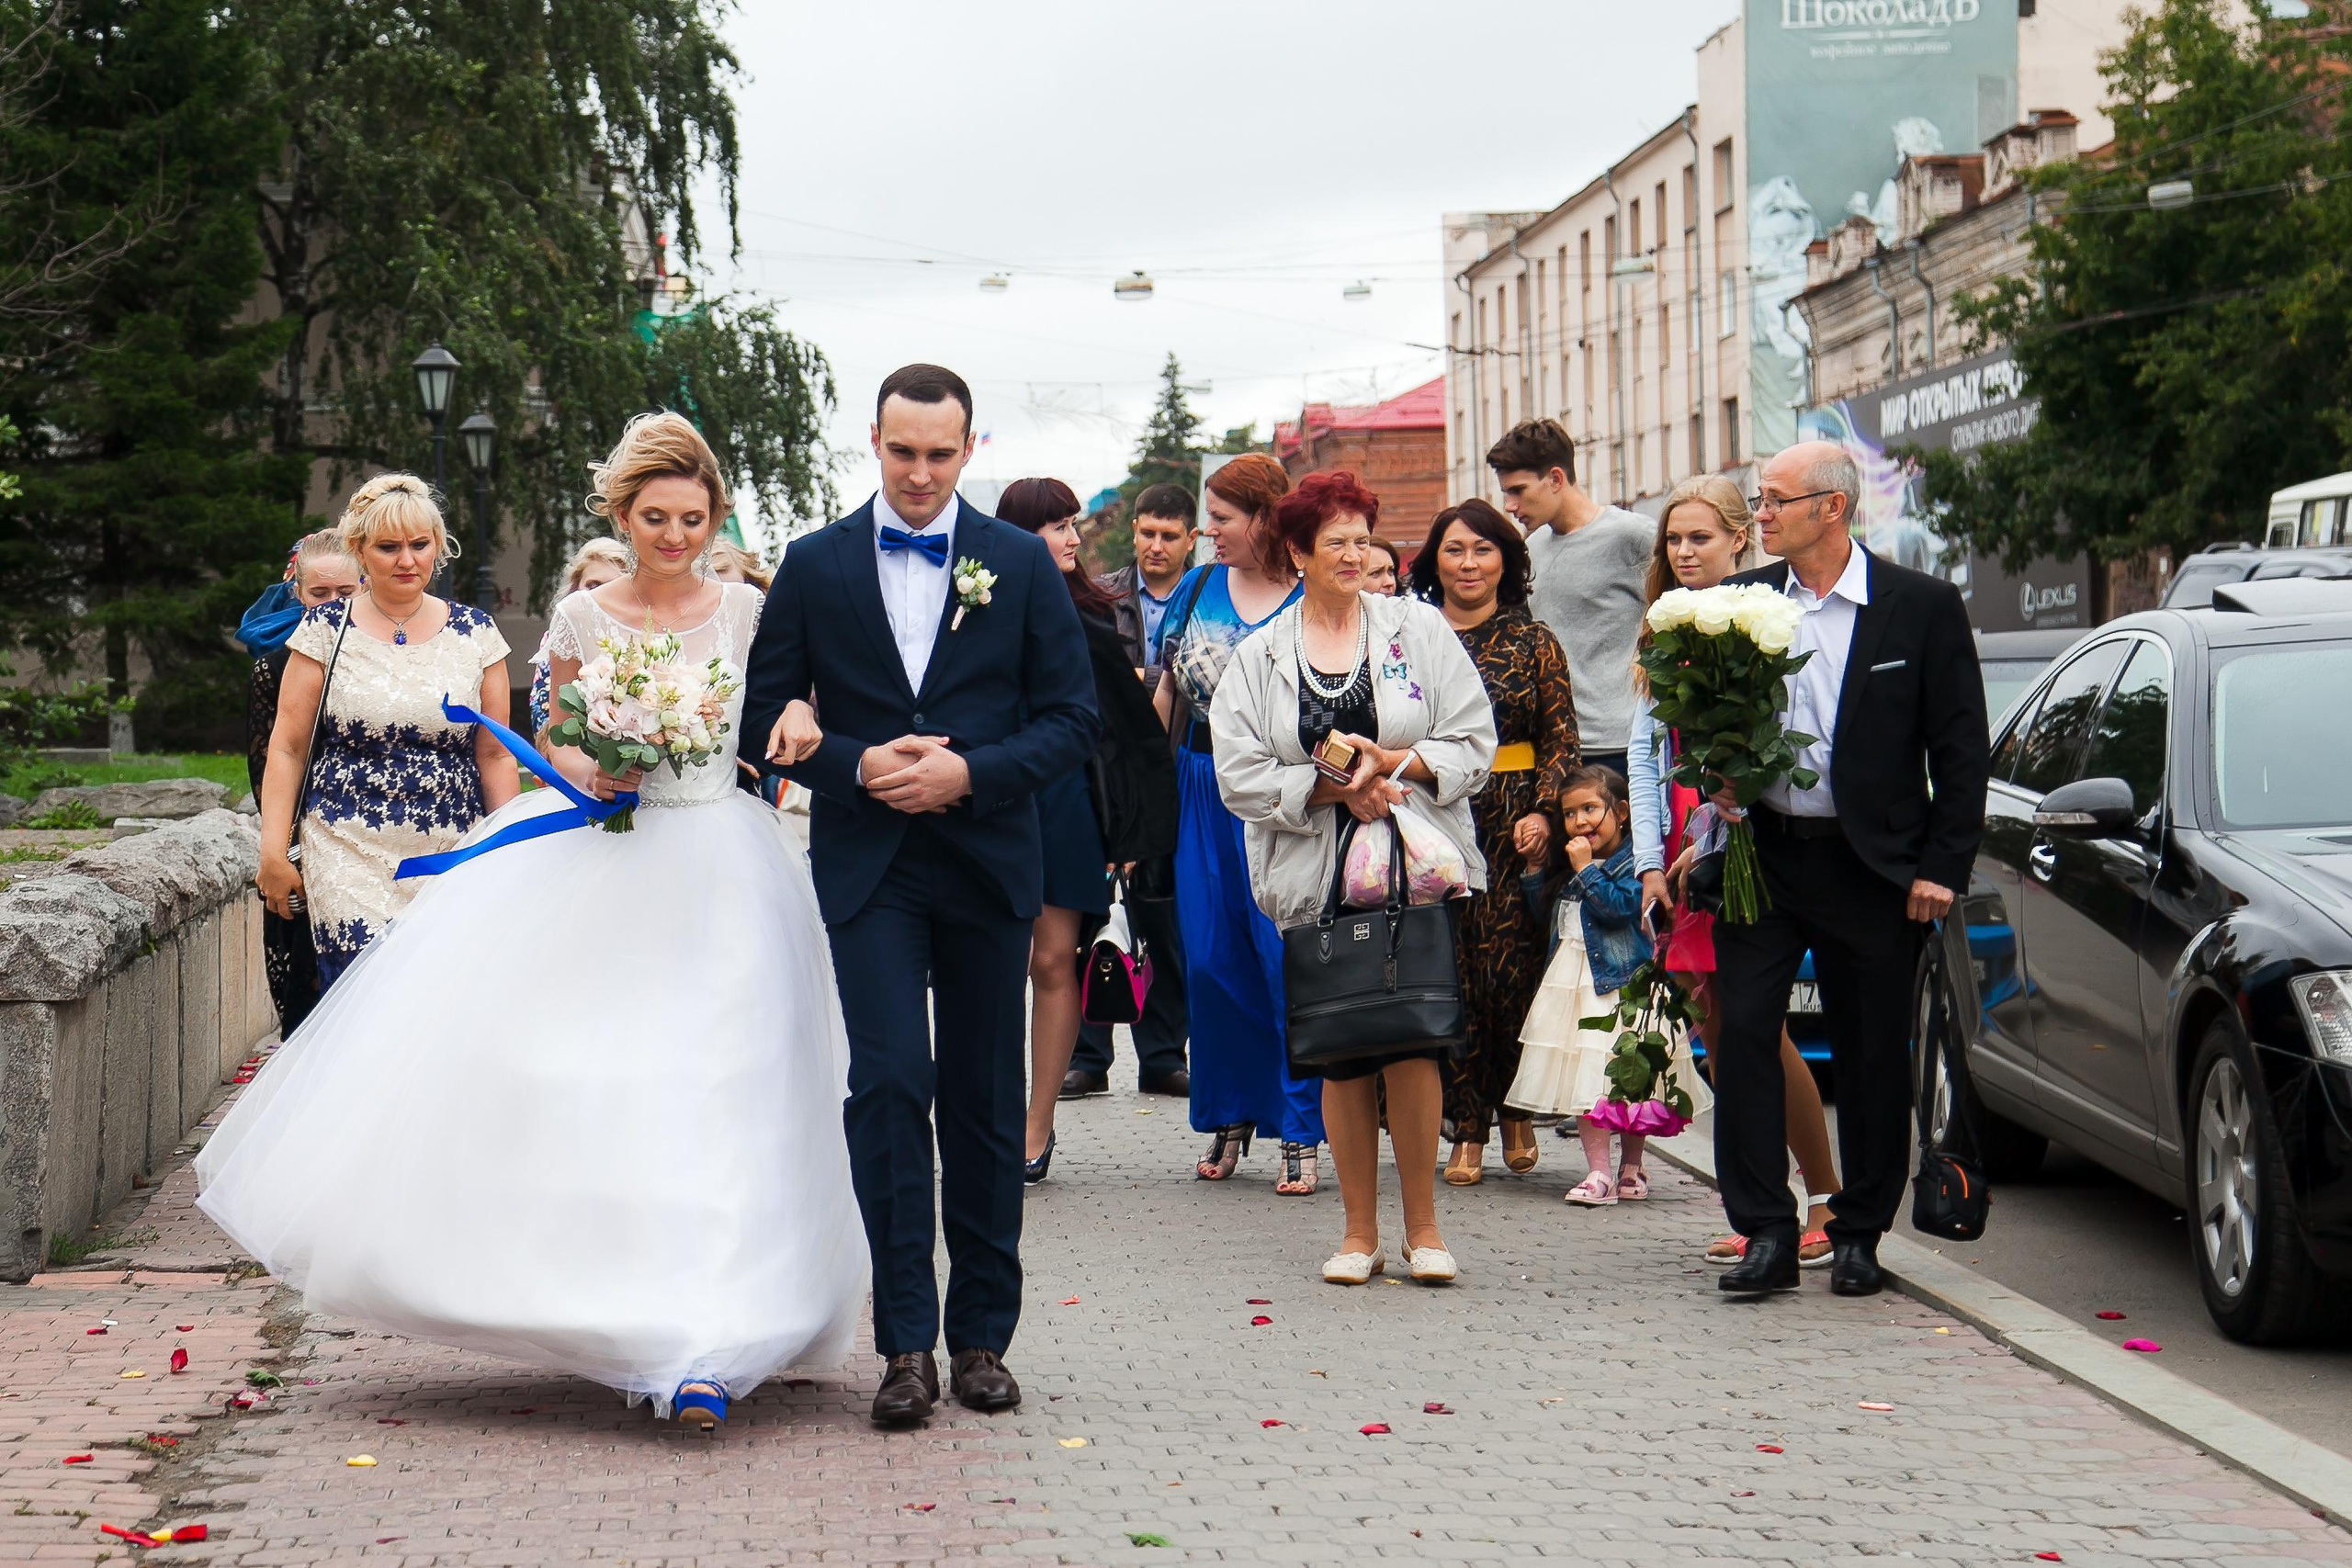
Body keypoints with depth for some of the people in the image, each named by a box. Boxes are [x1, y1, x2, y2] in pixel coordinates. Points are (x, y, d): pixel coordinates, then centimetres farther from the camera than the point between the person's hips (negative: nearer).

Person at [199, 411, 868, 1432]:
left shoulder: (747, 614, 4)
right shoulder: (583, 619, 6)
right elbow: (557, 752, 11)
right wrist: (584, 770, -11)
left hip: (718, 877, -1)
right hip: (599, 867, 1)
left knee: (708, 1087, -7)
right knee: (567, 1068, -5)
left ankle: (697, 1348, -6)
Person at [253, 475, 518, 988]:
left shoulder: (475, 632, 8)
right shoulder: (326, 629, 3)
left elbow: (495, 755, 11)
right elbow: (288, 748, 5)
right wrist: (273, 853, 0)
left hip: (453, 862, 2)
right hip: (349, 856, -2)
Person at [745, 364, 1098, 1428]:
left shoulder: (1022, 564, 4)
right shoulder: (815, 565, 5)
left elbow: (1072, 719, 2)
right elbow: (766, 723, 6)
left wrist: (971, 771, -13)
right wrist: (855, 766, -12)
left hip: (987, 862, 1)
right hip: (868, 866, -1)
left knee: (984, 1102, 8)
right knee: (889, 1082, -14)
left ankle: (982, 1337, 18)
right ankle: (906, 1344, -10)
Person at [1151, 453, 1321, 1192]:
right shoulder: (1198, 589, 9)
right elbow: (1166, 697, 14)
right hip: (1203, 791, 4)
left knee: (1285, 958, -5)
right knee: (1209, 959, 6)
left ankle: (1299, 1129, 2)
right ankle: (1228, 1115, 20)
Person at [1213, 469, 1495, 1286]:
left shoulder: (1420, 629, 7)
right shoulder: (1259, 657, 8)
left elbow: (1474, 744, 2)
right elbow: (1241, 777, -1)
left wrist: (1395, 763, -13)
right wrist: (1336, 789, -12)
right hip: (1319, 879, 1)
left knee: (1412, 1041, -8)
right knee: (1342, 1052, 4)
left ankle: (1421, 1227, 2)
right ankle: (1359, 1230, 13)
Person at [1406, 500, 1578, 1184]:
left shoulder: (1532, 641, 6)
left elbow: (1563, 740, 4)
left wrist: (1543, 812, -9)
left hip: (1512, 824, -1)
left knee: (1510, 969, -6)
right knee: (1449, 973, -3)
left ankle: (1516, 1109, 17)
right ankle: (1467, 1129, 5)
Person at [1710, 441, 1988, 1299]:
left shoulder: (1923, 606, -3)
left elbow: (1962, 748, -2)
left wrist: (1942, 867, -8)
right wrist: (1720, 781, -5)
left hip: (1870, 865, -2)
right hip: (1760, 852, 3)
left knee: (1872, 1053, 6)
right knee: (1742, 1032, -6)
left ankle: (1858, 1235, 19)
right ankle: (1766, 1233, 1)